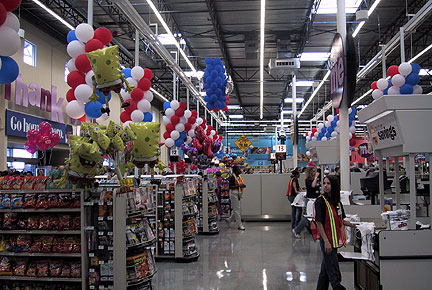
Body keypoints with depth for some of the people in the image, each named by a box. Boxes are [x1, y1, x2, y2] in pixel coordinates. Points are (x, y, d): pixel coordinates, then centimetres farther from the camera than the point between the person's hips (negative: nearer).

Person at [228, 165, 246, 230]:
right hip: (234, 194, -9)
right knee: (236, 209, -5)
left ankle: (230, 220, 33)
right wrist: (238, 186, -27)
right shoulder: (232, 177, -13)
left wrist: (243, 185, 2)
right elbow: (230, 187, -18)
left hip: (239, 194, 9)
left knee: (236, 209, 15)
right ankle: (239, 225, -2)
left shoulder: (239, 176, 12)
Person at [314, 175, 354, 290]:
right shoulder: (321, 201, -14)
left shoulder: (337, 201, 8)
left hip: (335, 239, 7)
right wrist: (326, 241, -21)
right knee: (333, 271, -5)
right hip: (327, 239, -7)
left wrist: (348, 223, 4)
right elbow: (318, 222, -16)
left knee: (325, 269, 17)